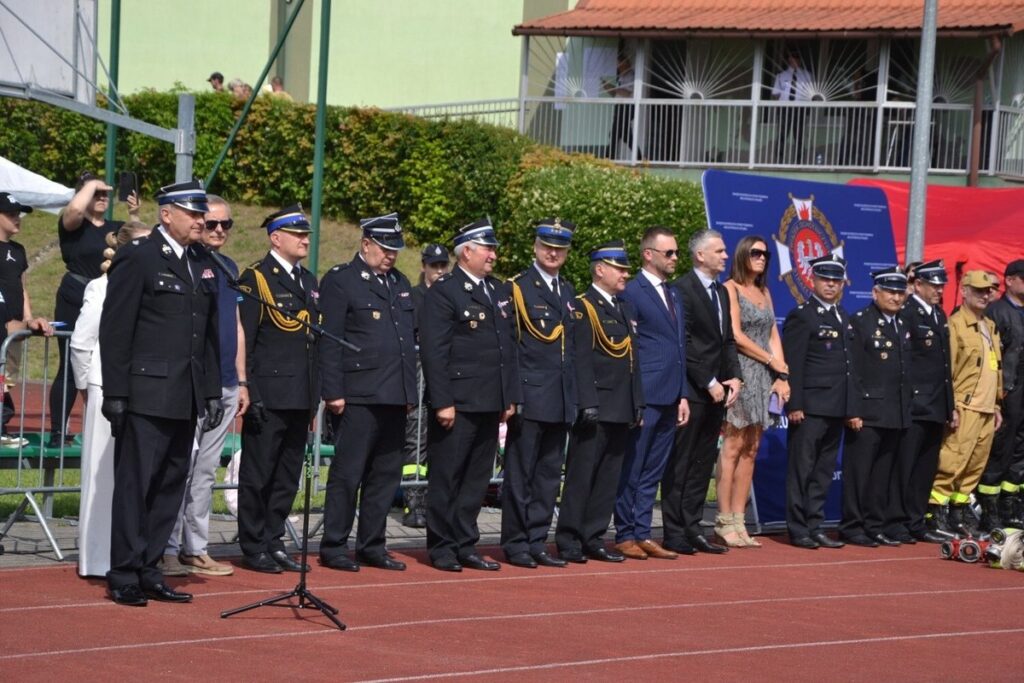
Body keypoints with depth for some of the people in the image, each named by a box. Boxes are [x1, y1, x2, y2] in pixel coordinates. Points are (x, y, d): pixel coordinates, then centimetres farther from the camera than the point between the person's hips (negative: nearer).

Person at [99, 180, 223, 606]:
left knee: (171, 486, 9)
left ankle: (148, 571, 15)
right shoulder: (138, 260, -6)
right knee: (134, 485, -3)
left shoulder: (203, 266, 15)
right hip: (147, 394, -7)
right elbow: (114, 331, -9)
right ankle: (124, 576, 3)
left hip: (186, 398, 7)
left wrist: (213, 391, 13)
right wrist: (115, 394, -13)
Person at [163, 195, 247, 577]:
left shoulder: (229, 268, 15)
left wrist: (241, 381, 17)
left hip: (225, 386, 7)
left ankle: (196, 550, 15)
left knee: (206, 471, 10)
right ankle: (168, 550, -3)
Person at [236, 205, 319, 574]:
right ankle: (254, 548, 6)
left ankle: (273, 543, 19)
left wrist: (316, 394, 15)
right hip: (268, 397, -7)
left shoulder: (309, 281, 16)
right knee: (258, 475, 0)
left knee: (287, 476, 11)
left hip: (300, 400, 7)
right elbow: (242, 339, -10)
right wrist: (248, 392, -15)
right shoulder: (255, 279, -6)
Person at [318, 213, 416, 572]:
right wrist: (333, 392, -14)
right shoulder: (340, 280, -4)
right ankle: (334, 547, 2)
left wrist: (410, 391, 16)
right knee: (348, 473, -4)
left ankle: (372, 546, 16)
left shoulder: (400, 283, 18)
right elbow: (329, 341, -9)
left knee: (386, 474, 9)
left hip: (395, 397, 7)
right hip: (358, 396, -7)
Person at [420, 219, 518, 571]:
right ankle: (442, 549, 6)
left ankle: (465, 545, 17)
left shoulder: (500, 292, 16)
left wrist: (510, 396, 14)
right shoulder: (443, 292, -8)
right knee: (447, 477, 0)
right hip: (458, 404, -7)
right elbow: (433, 352, -12)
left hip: (490, 405, 7)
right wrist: (442, 402, -17)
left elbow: (509, 347, 20)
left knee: (477, 478, 10)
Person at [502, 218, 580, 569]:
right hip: (530, 398, -7)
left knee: (549, 474, 9)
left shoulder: (568, 292, 16)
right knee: (520, 472, -1)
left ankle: (537, 542, 15)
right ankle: (516, 544, 4)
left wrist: (576, 396, 14)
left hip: (561, 401, 7)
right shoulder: (517, 287, -5)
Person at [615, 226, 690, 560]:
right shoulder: (632, 292, -8)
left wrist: (682, 396, 14)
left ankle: (643, 534, 14)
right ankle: (625, 536, 4)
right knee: (632, 470, -1)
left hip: (669, 399, 8)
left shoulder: (673, 295, 18)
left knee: (652, 473, 10)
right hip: (644, 398, -8)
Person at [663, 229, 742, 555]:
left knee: (703, 463, 9)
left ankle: (692, 528, 14)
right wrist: (709, 383, -14)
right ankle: (675, 532, 1)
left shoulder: (721, 292, 17)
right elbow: (683, 344, -14)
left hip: (715, 392, 8)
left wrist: (733, 377, 2)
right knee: (680, 464, -2)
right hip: (691, 391, -8)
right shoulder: (682, 289, -10)